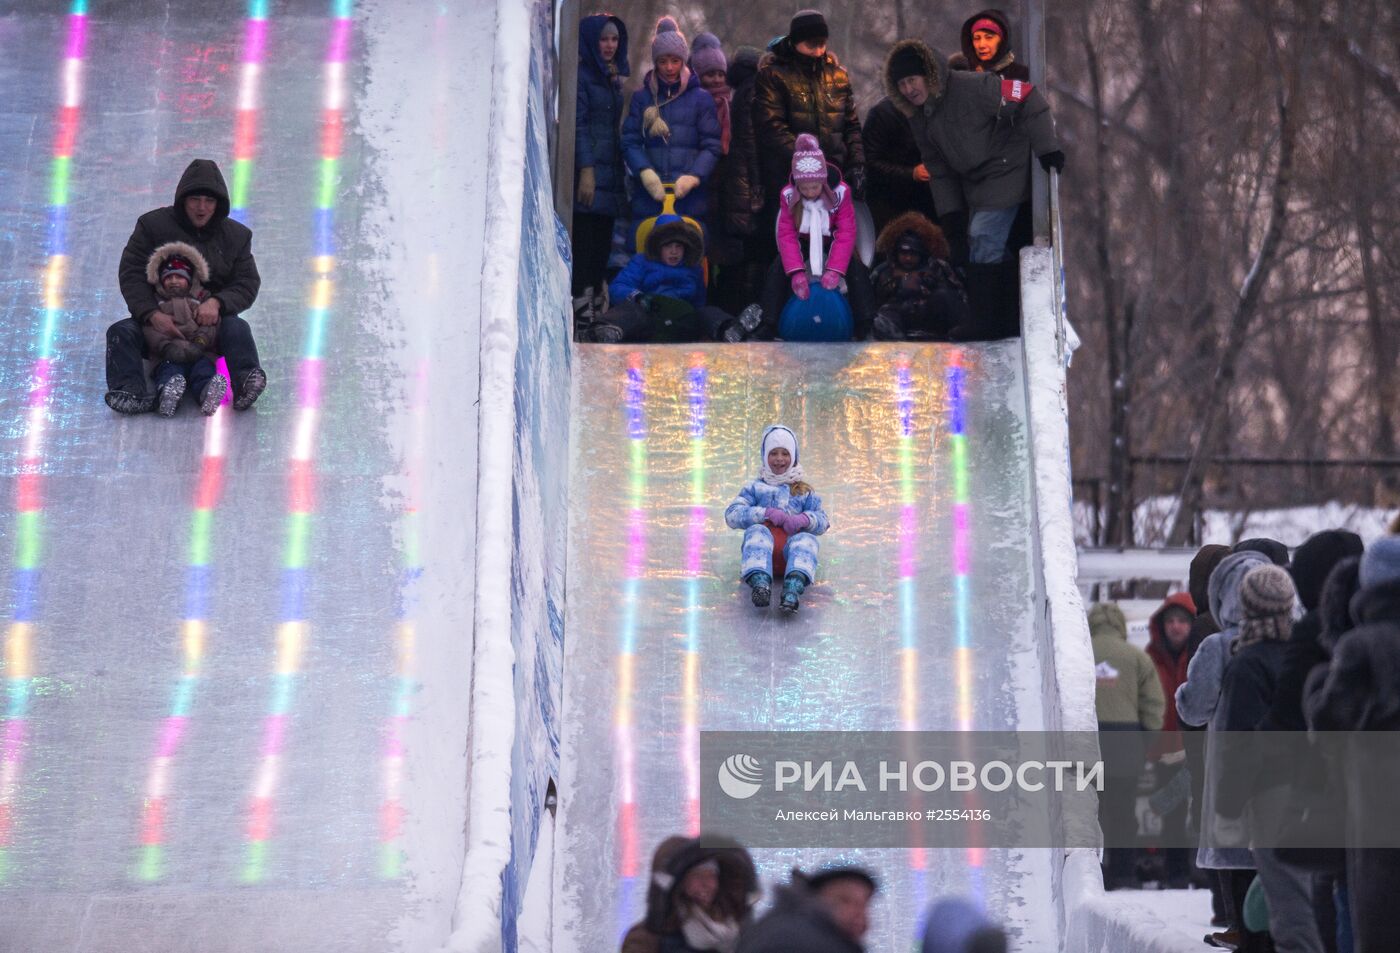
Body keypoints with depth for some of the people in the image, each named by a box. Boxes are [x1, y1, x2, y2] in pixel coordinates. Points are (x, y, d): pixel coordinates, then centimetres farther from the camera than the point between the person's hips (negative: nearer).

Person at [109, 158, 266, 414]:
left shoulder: (236, 235, 6)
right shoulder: (153, 225, 0)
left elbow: (247, 285, -1)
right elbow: (130, 274, -6)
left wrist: (217, 302, -25)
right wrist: (152, 314, -25)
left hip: (209, 323, 0)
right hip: (159, 320, 0)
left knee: (237, 329, -32)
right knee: (121, 332, -27)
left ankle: (245, 383, -54)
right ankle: (130, 391, -49)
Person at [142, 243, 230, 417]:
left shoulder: (203, 298, 23)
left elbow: (210, 326, 7)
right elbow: (152, 331, 6)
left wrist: (199, 344, -14)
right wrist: (167, 347, -15)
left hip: (199, 354, 1)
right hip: (169, 356, -1)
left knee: (203, 367, -32)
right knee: (170, 370, -33)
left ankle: (207, 392, -65)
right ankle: (167, 394, -66)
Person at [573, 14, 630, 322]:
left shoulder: (614, 79, 20)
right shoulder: (580, 76, -3)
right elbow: (578, 125, -10)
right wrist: (586, 170, -18)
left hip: (610, 173, 7)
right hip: (588, 172, -7)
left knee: (602, 241, 5)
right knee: (583, 240, -9)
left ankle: (596, 305, 6)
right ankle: (581, 305, -11)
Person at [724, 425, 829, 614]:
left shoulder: (804, 491, 30)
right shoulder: (754, 487, 26)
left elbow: (823, 522, 15)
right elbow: (732, 515, 8)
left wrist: (803, 519, -9)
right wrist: (767, 513, -7)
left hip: (792, 544, 1)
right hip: (762, 545, -1)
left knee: (808, 539, -34)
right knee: (756, 531, -35)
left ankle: (794, 586, -62)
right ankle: (760, 582, -61)